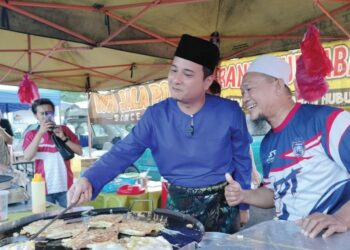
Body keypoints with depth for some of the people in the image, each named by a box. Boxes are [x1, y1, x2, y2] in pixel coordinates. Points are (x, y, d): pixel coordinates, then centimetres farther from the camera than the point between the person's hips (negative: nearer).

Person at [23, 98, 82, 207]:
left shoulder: (64, 130, 7)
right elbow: (27, 157, -12)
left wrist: (64, 138, -11)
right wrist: (40, 133, -16)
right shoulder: (31, 135, 5)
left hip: (65, 187, 1)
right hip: (44, 188, -1)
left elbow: (79, 151, 2)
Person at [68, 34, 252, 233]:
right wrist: (89, 179, -29)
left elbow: (241, 161, -2)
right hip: (178, 205, 1)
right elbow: (123, 152, -13)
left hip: (222, 205, 0)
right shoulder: (155, 115, -10)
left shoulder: (230, 112, -13)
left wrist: (243, 205, 4)